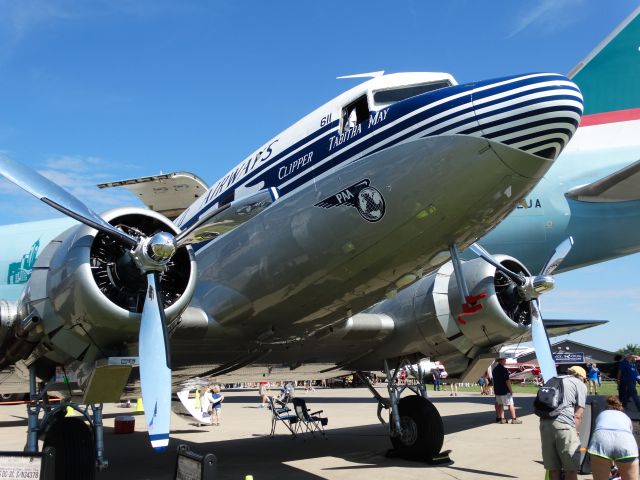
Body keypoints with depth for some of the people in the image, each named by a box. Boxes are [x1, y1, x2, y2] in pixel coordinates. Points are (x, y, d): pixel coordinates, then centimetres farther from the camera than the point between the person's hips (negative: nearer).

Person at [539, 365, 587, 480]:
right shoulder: (580, 385, 12)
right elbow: (577, 415, 2)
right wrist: (574, 433, 6)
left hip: (544, 423, 6)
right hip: (564, 424, -5)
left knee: (553, 469, 11)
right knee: (571, 469, 4)